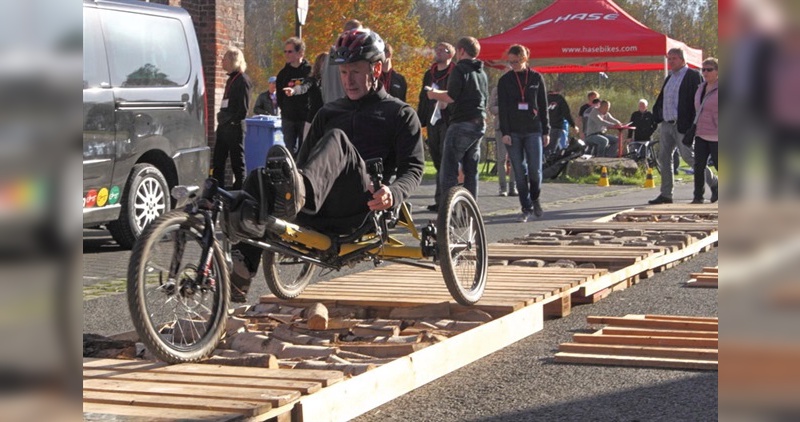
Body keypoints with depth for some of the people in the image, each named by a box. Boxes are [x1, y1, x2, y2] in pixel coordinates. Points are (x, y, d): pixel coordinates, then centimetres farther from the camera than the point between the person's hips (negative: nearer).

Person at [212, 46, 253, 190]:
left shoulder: (243, 80, -10)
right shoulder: (231, 79, 17)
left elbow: (244, 108, -15)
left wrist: (233, 121, -14)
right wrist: (221, 119, 14)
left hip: (235, 127, -9)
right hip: (224, 126, 9)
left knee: (237, 162, -2)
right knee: (218, 162, 10)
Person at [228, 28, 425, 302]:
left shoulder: (401, 115, 17)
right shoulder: (328, 113, 31)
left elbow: (413, 167, 4)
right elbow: (306, 160, 27)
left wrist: (393, 194, -19)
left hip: (365, 210, -4)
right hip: (321, 212, 4)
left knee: (336, 139, -30)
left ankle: (301, 193, -65)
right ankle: (242, 269, -39)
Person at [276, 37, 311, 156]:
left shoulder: (310, 71, -4)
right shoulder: (283, 73, 8)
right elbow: (280, 97, 14)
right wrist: (284, 109, 5)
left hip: (306, 119, -4)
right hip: (288, 118, 4)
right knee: (290, 151, 4)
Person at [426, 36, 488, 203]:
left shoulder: (460, 69, -9)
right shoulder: (482, 73, 17)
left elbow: (451, 97, -18)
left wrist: (435, 95, 2)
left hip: (462, 123, -8)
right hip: (480, 125, 8)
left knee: (449, 171, -7)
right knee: (471, 171, 12)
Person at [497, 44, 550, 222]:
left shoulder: (536, 78, 5)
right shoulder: (505, 80, 4)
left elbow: (543, 106, 8)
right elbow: (502, 108, 1)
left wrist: (546, 131, 5)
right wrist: (504, 132, -8)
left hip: (533, 130, 0)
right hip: (513, 132, 0)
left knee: (535, 170, -6)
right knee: (520, 172, 0)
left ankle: (535, 198, 21)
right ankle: (527, 208, 7)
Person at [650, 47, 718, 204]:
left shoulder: (693, 76, -8)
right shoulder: (669, 78, 18)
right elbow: (661, 100, 22)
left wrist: (693, 125, -19)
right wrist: (656, 118, 10)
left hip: (682, 125, -8)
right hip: (666, 124, 8)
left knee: (688, 157, -6)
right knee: (664, 157, 5)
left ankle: (714, 182, 12)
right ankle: (666, 194, 9)